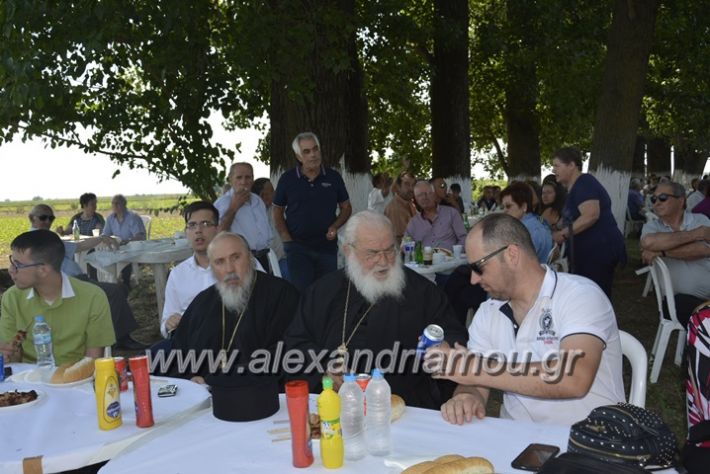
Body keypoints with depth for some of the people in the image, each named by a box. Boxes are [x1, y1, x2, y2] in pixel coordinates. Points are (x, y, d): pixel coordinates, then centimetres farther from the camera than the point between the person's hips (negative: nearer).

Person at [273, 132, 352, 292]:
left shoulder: (333, 177, 2)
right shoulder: (287, 179, -1)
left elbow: (346, 207, 11)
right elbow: (278, 211, 7)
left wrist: (335, 227, -7)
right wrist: (287, 239, -4)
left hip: (328, 246, 2)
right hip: (297, 247, -2)